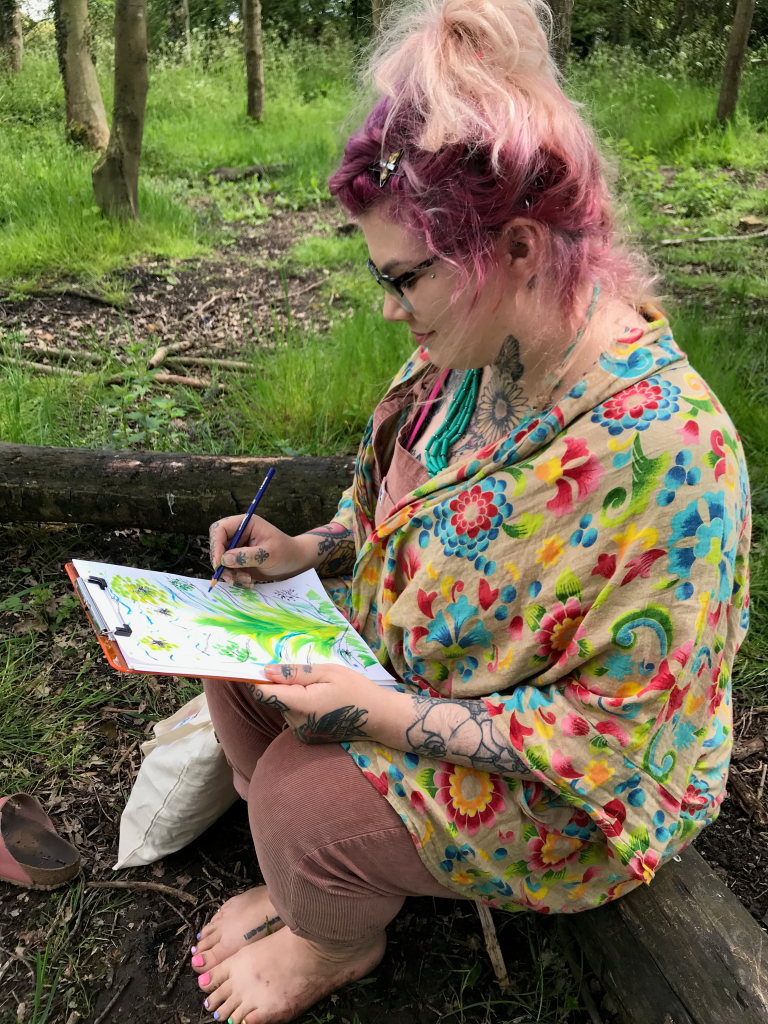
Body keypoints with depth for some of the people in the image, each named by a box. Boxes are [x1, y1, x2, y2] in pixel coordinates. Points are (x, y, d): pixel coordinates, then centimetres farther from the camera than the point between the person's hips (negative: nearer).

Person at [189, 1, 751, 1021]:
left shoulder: (661, 449, -34)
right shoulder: (477, 352, -9)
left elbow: (617, 733, -27)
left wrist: (391, 715, -29)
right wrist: (306, 550, -7)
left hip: (574, 795, -7)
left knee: (302, 793, -21)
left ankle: (339, 942, 18)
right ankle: (302, 879, 23)